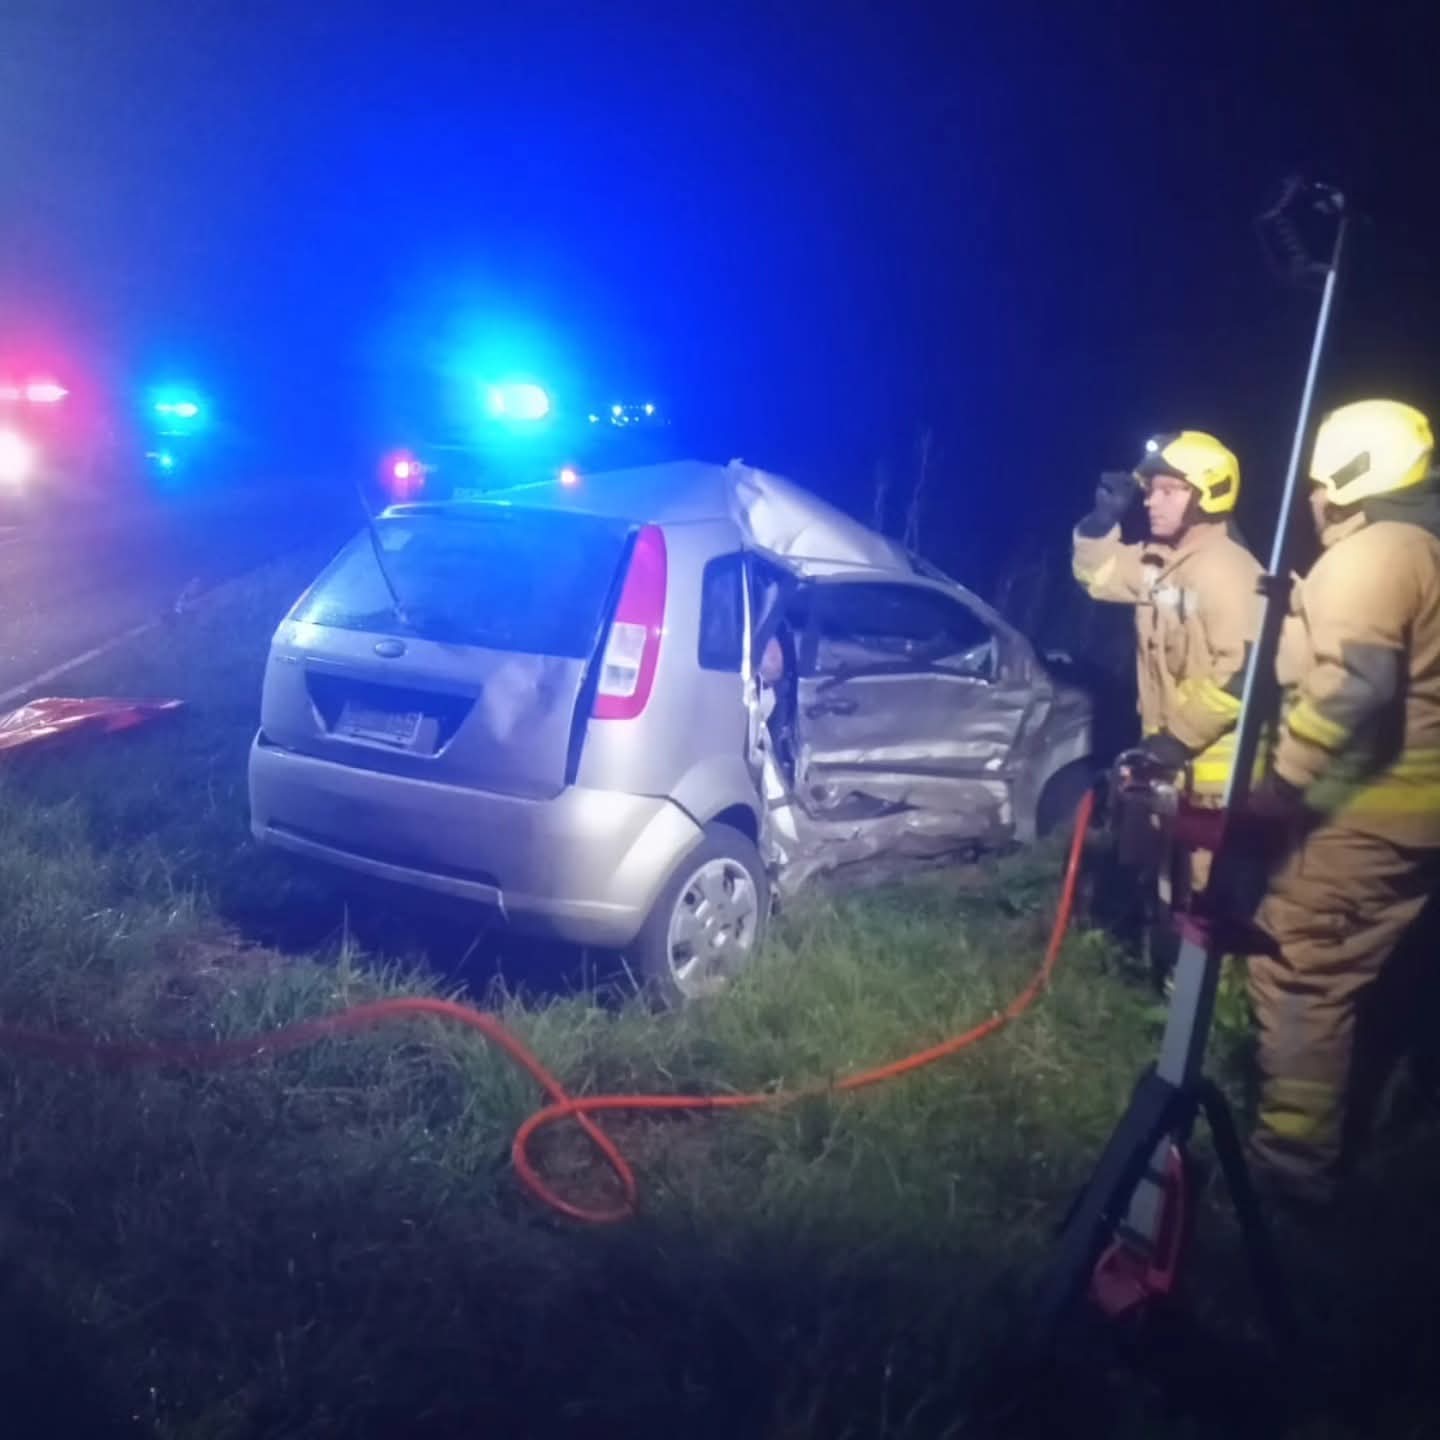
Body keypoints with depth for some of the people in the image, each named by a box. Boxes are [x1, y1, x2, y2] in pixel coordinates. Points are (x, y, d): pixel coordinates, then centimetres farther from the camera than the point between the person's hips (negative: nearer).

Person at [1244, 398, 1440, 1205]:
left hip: (1360, 812, -10)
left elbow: (1353, 688, -25)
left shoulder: (1368, 555, -13)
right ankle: (1315, 1144, 28)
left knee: (1297, 976, -4)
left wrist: (1275, 788, -23)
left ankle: (1292, 1155, 2)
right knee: (1338, 980, 18)